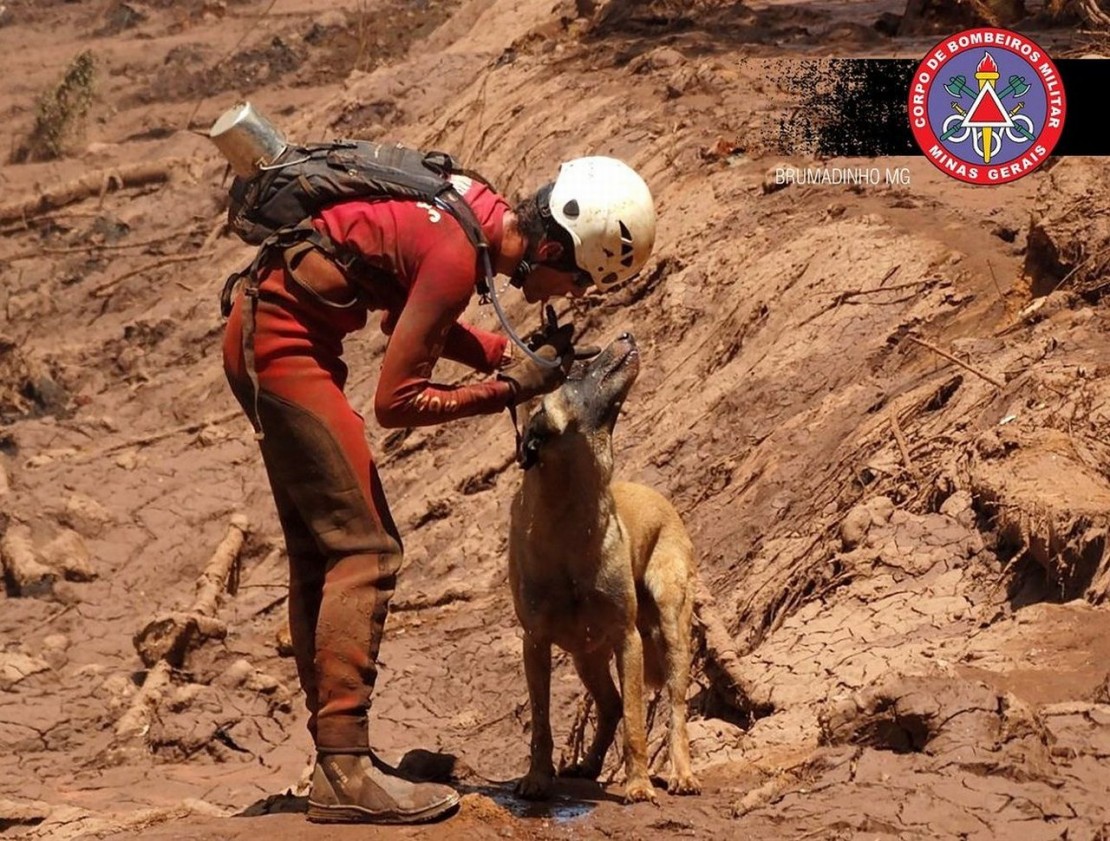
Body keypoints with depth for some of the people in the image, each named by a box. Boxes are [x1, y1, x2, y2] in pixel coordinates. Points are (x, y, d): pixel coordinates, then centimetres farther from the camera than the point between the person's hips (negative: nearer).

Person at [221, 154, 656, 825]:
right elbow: (397, 401, -19)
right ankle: (345, 772, -12)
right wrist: (508, 389, -11)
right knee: (364, 549, -11)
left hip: (262, 337, 11)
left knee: (321, 552, 12)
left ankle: (337, 754, 17)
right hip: (284, 344, -11)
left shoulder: (477, 210, 5)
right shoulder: (459, 254, -23)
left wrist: (509, 354, 7)